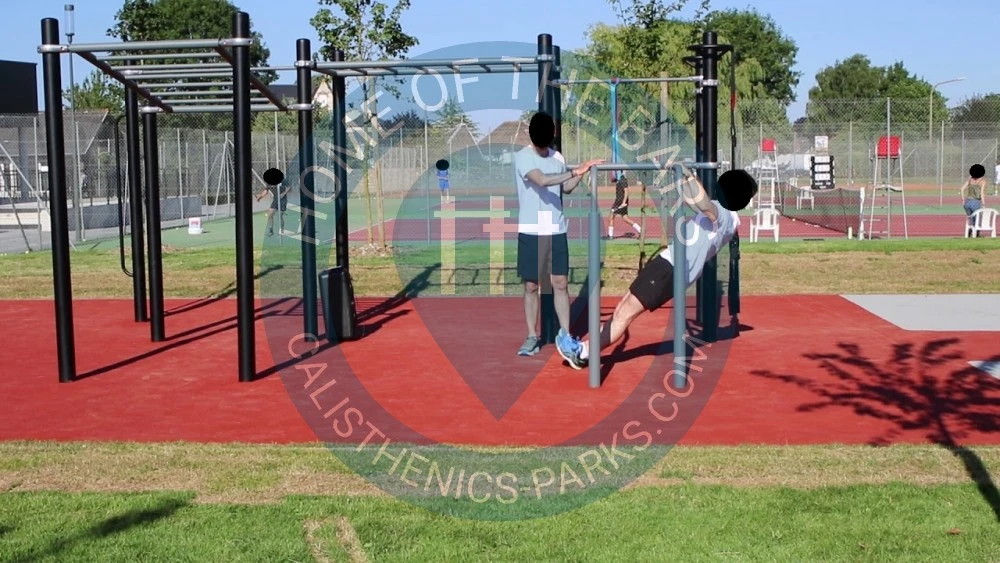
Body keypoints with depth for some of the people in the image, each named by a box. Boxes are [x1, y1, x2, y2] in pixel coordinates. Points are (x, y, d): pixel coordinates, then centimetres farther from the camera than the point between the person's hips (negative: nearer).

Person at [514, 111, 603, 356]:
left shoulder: (557, 157, 9)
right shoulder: (522, 157, -9)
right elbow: (542, 180, -24)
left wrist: (581, 173, 1)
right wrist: (574, 172, -24)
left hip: (557, 229, 4)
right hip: (531, 231, -4)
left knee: (561, 283, 3)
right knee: (531, 286, 2)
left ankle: (565, 334, 11)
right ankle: (532, 337, 9)